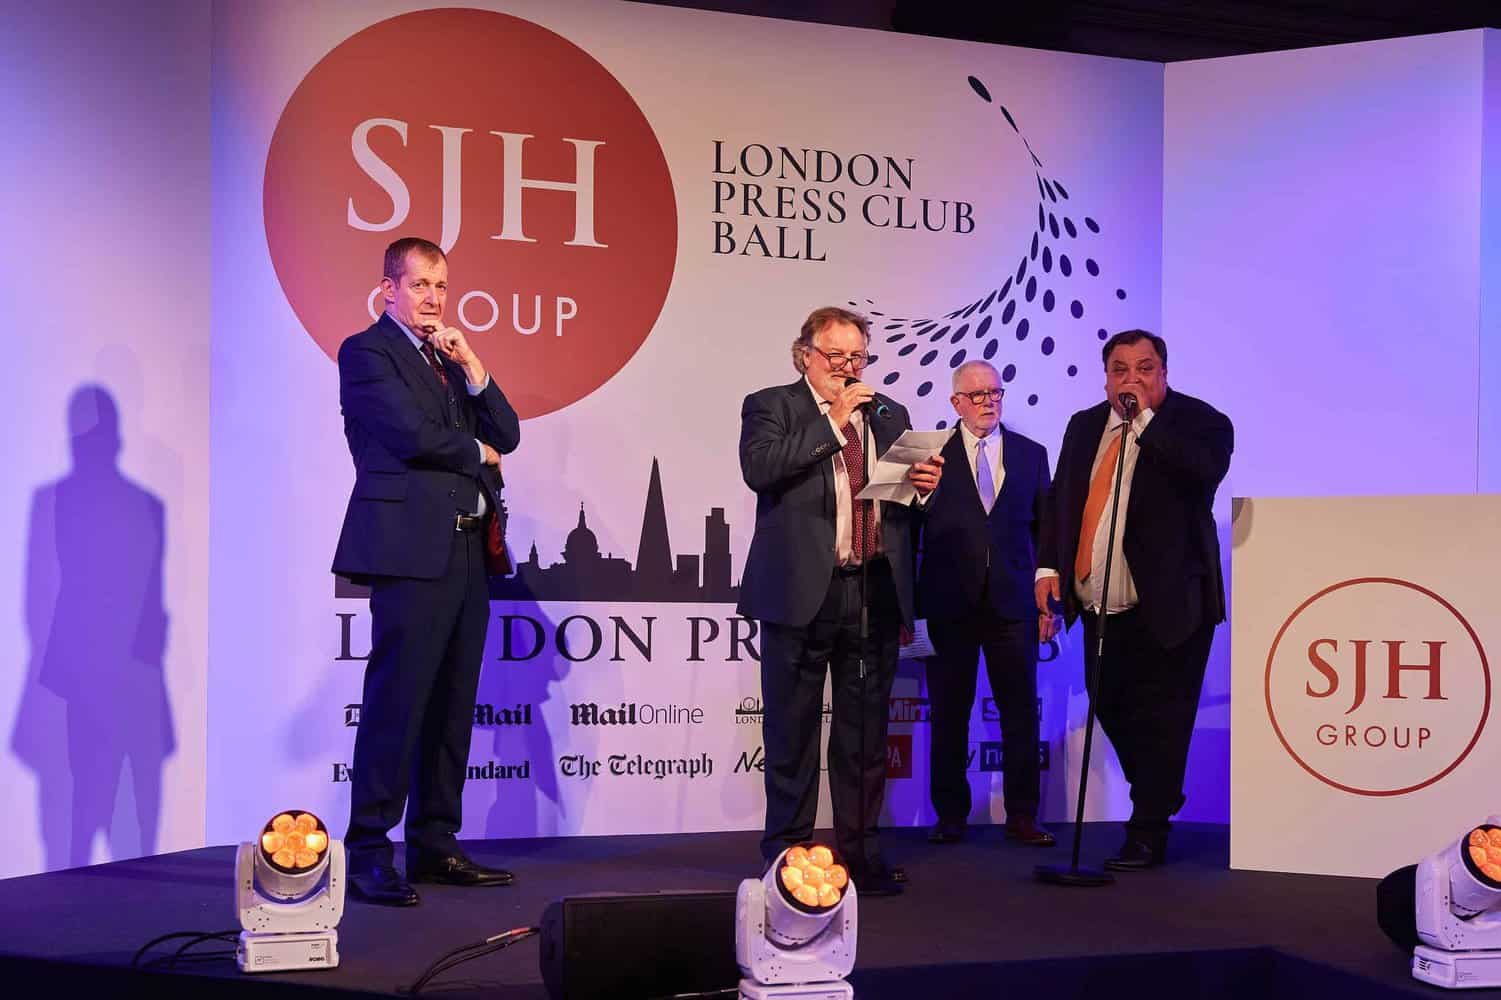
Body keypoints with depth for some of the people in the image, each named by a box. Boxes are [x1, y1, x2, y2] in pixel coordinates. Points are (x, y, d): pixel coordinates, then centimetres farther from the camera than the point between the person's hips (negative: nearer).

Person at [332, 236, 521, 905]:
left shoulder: (450, 358, 23)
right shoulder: (366, 352, -1)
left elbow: (505, 435, 13)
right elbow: (413, 433, -14)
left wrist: (472, 367, 0)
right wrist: (477, 453, 3)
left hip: (466, 551, 8)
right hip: (411, 548, -8)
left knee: (451, 706, 9)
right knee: (396, 700, -9)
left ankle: (434, 845, 16)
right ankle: (368, 853, -4)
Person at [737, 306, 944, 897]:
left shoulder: (889, 415, 16)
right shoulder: (770, 407, 2)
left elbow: (911, 503, 21)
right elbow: (759, 468, -18)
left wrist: (925, 485, -3)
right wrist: (834, 422, -14)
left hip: (875, 593, 4)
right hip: (802, 591, -4)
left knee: (865, 732, 9)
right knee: (792, 729, 4)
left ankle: (860, 850, 19)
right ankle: (788, 851, 15)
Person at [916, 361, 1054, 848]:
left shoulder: (1031, 454, 11)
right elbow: (913, 526, 0)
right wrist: (910, 604, -5)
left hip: (1011, 602, 2)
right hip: (950, 602, -2)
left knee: (1021, 711, 3)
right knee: (949, 713, 5)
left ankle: (1022, 816, 12)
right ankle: (950, 814, 15)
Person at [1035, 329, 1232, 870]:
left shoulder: (1199, 421, -6)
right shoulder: (1084, 425, 12)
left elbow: (1205, 471, -26)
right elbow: (1060, 498, 13)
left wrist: (1145, 420, -21)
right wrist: (1049, 567, 3)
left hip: (1166, 603, -6)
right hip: (1099, 605, 6)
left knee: (1158, 720, -1)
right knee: (1112, 712, 15)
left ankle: (1147, 835, 9)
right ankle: (1157, 801, 36)